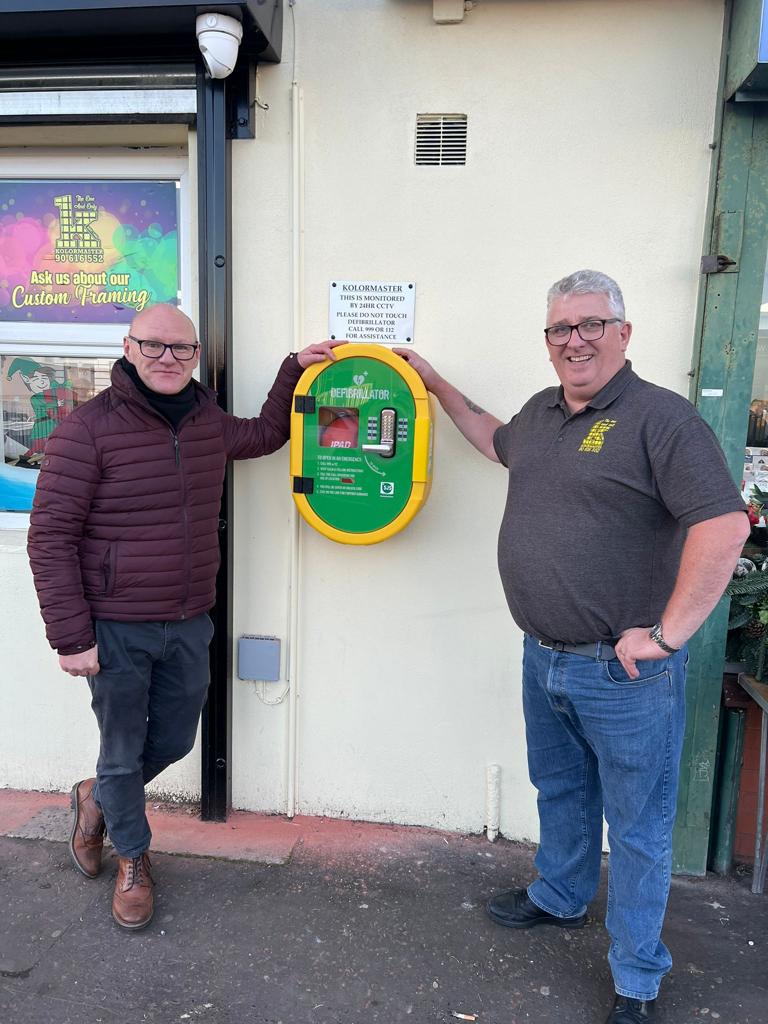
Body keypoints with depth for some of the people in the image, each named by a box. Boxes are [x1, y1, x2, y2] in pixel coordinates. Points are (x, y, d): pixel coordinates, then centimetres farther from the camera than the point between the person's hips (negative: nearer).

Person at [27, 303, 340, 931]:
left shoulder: (208, 423, 4)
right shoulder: (88, 429, -14)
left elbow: (266, 435, 25)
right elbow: (51, 536, -13)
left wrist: (296, 370, 15)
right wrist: (71, 637, -15)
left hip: (190, 625, 6)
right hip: (116, 631, -5)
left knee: (175, 742, 19)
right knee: (123, 752, 11)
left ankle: (98, 798, 50)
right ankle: (132, 857, 39)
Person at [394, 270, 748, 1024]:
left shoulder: (660, 418, -16)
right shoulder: (541, 413, 9)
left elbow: (724, 527, -25)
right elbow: (497, 442, 32)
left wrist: (667, 635, -23)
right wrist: (436, 384, 30)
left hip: (624, 675, -7)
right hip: (544, 659, 8)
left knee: (637, 827, 10)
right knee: (559, 791, 26)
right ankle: (559, 899, 50)